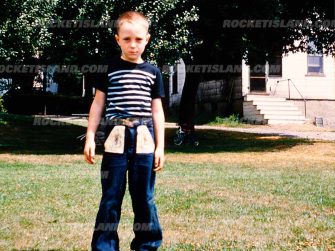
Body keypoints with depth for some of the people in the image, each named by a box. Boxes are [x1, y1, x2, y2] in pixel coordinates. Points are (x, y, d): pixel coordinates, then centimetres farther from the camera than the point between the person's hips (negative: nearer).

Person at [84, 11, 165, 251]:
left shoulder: (152, 72, 7)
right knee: (111, 197, 2)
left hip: (144, 139, 1)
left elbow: (157, 110, 10)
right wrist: (90, 137, 1)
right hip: (116, 138, -1)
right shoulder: (110, 68, 3)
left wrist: (160, 146, 5)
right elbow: (99, 103, 7)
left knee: (144, 196, 8)